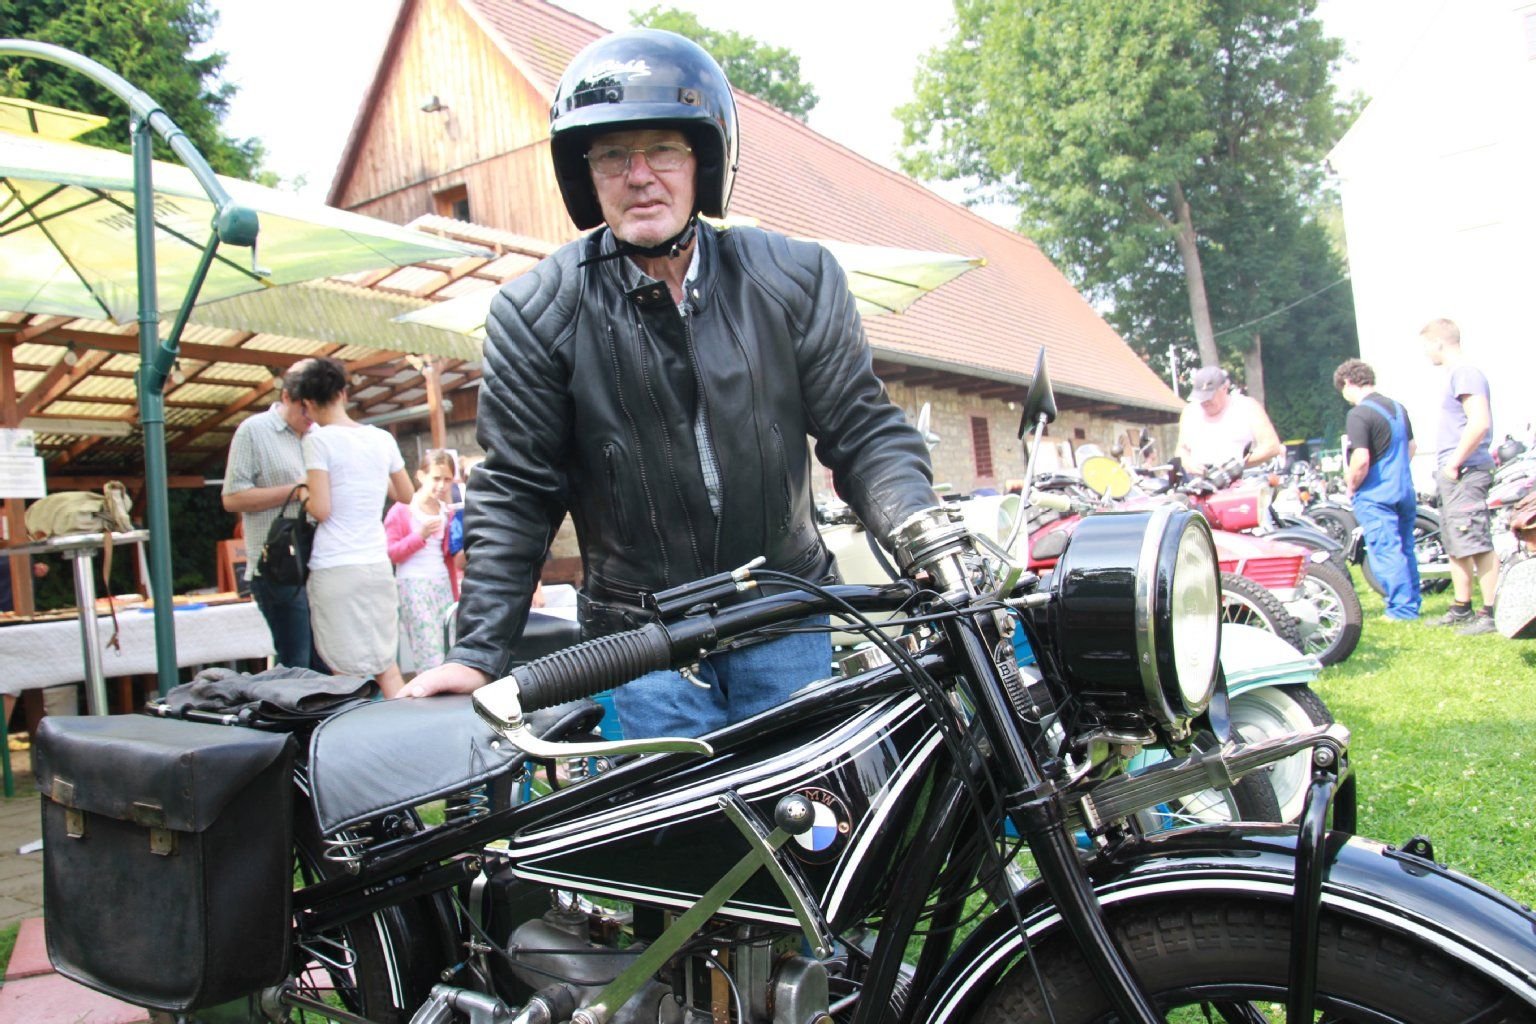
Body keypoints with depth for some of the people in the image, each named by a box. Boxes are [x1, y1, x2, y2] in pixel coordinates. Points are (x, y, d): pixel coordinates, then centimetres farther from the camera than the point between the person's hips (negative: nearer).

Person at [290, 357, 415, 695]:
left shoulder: (318, 441, -8)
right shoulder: (382, 439, 6)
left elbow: (321, 510, -12)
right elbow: (407, 495, 17)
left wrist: (303, 495, 7)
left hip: (335, 569, -5)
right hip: (378, 564, 5)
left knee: (349, 671, 1)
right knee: (386, 663, 12)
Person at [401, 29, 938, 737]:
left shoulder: (796, 279, -1)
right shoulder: (534, 312, -5)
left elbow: (861, 429, 1)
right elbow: (516, 493, -1)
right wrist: (478, 652, -4)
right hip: (642, 637, -1)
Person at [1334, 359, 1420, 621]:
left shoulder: (1358, 415, -16)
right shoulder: (1397, 407, 11)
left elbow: (1361, 460, -23)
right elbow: (1412, 446, 21)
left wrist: (1351, 486, -8)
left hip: (1376, 494, -9)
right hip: (1405, 491, 9)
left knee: (1385, 551, -3)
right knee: (1405, 549, 15)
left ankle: (1402, 608, 0)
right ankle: (1411, 604, 24)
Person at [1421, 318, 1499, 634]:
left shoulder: (1465, 373, -13)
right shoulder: (1455, 376, 18)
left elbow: (1480, 422, -24)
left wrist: (1455, 463, -18)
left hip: (1465, 474, -11)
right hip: (1452, 476, 11)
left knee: (1477, 544, -10)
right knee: (1455, 546, 16)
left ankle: (1493, 613, -7)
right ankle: (1461, 608, 24)